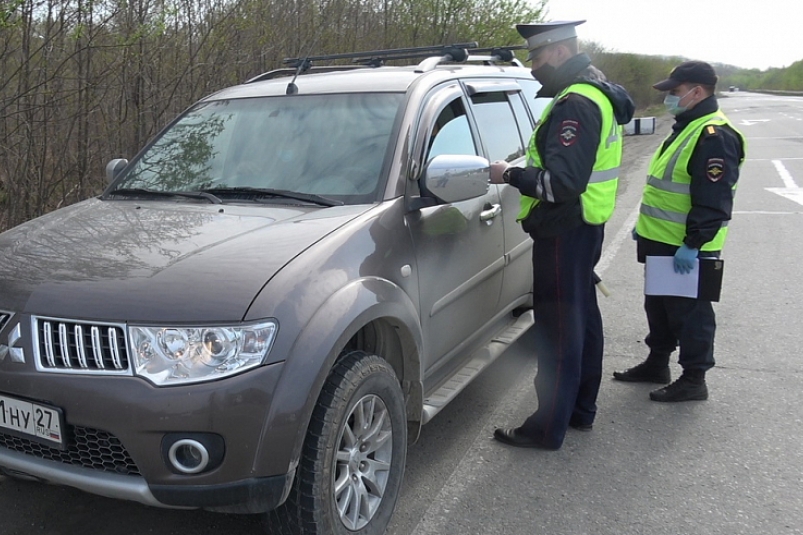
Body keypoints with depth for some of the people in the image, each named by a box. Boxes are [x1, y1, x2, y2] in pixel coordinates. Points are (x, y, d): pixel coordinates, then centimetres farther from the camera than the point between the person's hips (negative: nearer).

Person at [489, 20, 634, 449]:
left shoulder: (576, 105, -20)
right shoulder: (596, 93, 14)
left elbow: (562, 183, -28)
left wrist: (510, 175, -17)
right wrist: (520, 173, 9)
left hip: (564, 231, -11)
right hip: (585, 225, 11)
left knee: (559, 329, -3)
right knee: (582, 318, 18)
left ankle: (549, 428, 8)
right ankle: (581, 410, 33)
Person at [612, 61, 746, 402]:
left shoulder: (714, 136, -19)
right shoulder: (686, 128, 15)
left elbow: (713, 201, -25)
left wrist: (693, 243, -26)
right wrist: (646, 224, 24)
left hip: (686, 248, -10)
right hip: (662, 242, 10)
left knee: (689, 312, 0)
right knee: (658, 305, 19)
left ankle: (693, 380, 12)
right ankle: (657, 364, 33)